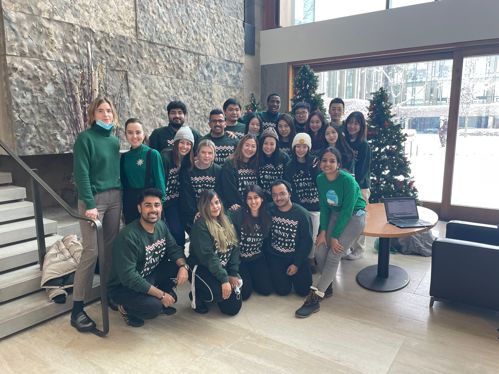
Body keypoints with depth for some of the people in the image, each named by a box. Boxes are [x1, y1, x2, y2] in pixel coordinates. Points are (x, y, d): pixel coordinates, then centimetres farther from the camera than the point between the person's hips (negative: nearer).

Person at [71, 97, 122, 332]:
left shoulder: (114, 140, 12)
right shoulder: (85, 138, -6)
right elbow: (81, 174, -12)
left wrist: (120, 197, 9)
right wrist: (89, 205, -19)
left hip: (114, 197, 6)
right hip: (94, 198, -6)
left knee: (110, 247, 8)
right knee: (91, 251, -7)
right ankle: (77, 309, 1)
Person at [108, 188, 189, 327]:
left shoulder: (161, 226, -5)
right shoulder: (128, 236, -28)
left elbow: (174, 249, 3)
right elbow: (128, 276, -30)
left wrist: (183, 266, -21)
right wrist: (161, 295, -26)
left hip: (151, 275, 7)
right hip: (124, 286, -7)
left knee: (181, 266, -9)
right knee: (153, 307, -30)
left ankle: (161, 302, 10)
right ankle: (126, 307, 3)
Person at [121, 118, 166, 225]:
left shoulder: (153, 154, -8)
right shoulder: (124, 157, 7)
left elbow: (160, 182, -8)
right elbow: (123, 183, 11)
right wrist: (123, 211, 11)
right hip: (129, 205, 4)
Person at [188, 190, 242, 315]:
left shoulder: (226, 221, 5)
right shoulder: (200, 226, -17)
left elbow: (235, 248, 2)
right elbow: (208, 256, -23)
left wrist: (233, 273, -7)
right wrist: (224, 279, -26)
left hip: (223, 269, 6)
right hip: (202, 269, -6)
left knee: (233, 308, -1)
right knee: (222, 292, -31)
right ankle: (197, 295, 0)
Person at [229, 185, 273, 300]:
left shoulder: (267, 217, -4)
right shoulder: (237, 214, -19)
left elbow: (267, 241, 6)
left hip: (258, 259, 4)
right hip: (239, 259, -4)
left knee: (266, 289, -3)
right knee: (244, 293, -9)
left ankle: (251, 276, 27)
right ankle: (245, 277, 24)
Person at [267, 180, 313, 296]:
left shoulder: (302, 214, -13)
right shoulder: (270, 211, -7)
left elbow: (306, 242, -10)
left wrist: (296, 264, -11)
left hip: (296, 256, 0)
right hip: (275, 256, 1)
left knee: (303, 290, -6)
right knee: (283, 290, -10)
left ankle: (293, 272, 22)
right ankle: (279, 274, 20)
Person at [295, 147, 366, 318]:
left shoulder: (347, 180, -24)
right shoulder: (321, 179, -6)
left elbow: (347, 211, -21)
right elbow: (324, 207, 2)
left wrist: (335, 236, -18)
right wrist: (323, 231, -8)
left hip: (354, 216, -5)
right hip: (335, 214, 6)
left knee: (334, 256, -16)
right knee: (320, 252, -11)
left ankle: (314, 298, -11)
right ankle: (328, 286, 14)